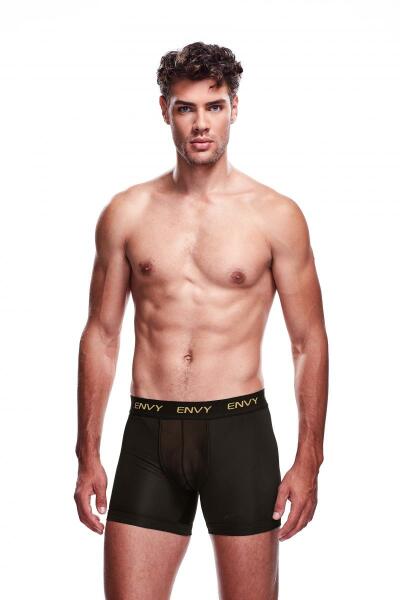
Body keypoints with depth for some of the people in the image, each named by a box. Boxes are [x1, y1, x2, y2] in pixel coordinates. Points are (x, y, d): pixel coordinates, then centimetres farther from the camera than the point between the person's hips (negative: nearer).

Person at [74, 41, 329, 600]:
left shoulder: (276, 216, 0)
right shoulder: (126, 213, 5)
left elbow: (309, 340, 3)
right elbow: (101, 335, 9)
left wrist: (309, 459, -3)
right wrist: (88, 455, 6)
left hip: (239, 429, -1)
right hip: (149, 433, 1)